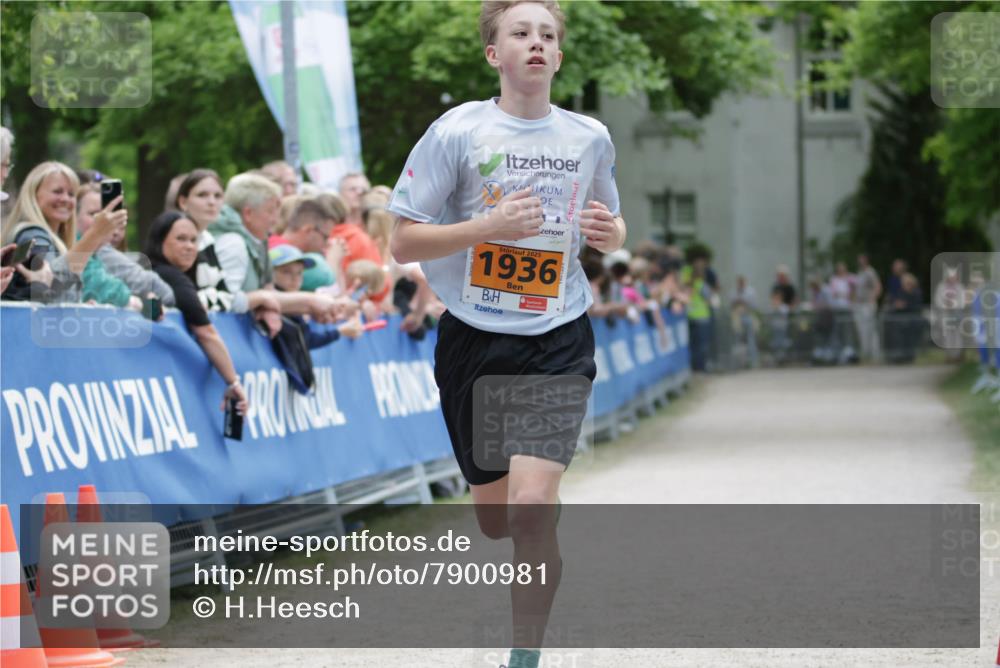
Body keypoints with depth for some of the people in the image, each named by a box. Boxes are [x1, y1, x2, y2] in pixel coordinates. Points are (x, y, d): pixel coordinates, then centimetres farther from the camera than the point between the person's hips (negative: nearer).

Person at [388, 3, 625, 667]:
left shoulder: (590, 138, 2)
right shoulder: (456, 131, -7)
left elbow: (611, 234, 18)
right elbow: (403, 242, -7)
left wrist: (609, 232, -7)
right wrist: (490, 225, -21)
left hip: (557, 340, 0)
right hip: (473, 339, 0)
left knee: (531, 505, -19)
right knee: (494, 518, 10)